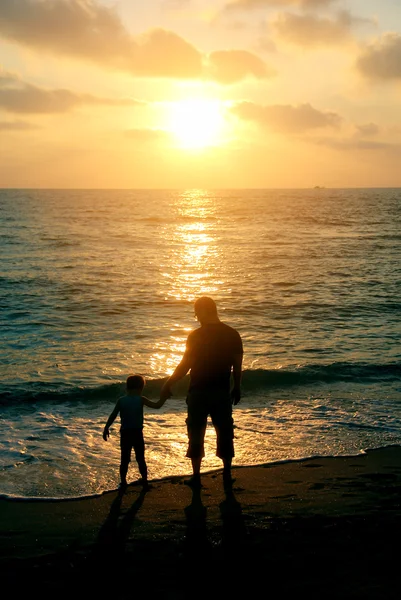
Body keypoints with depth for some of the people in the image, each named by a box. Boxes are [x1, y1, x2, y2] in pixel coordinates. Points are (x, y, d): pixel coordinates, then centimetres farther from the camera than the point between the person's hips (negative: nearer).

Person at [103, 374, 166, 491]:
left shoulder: (121, 400, 0)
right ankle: (145, 482, 13)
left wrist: (106, 428, 8)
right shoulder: (141, 399, -5)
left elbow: (113, 416, 0)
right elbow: (157, 405, -3)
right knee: (141, 459, 9)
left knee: (124, 460, 10)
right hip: (137, 433, -1)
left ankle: (123, 483, 11)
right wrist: (165, 397, 11)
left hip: (125, 434, 1)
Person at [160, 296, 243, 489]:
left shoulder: (196, 335, -12)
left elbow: (185, 365, -11)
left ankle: (196, 476, 12)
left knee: (196, 433, 8)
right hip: (222, 392, 3)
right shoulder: (232, 334, 0)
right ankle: (227, 475, 18)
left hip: (198, 392, -3)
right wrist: (237, 388, 16)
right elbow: (237, 366, 3)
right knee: (225, 432, 13)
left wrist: (168, 385, -1)